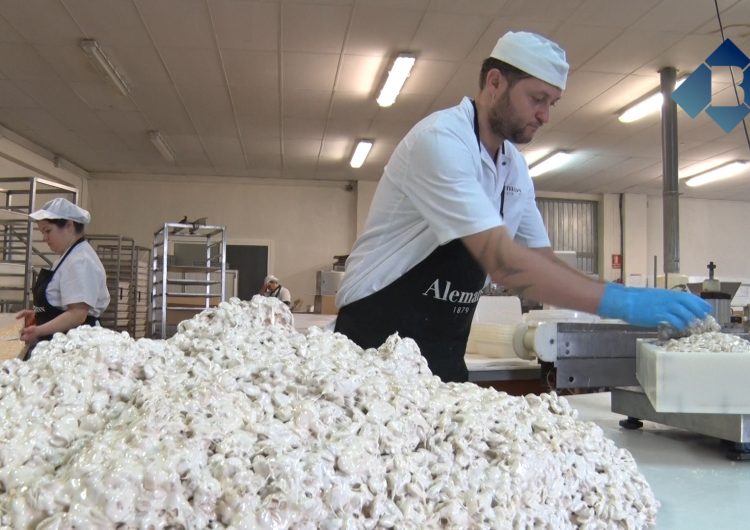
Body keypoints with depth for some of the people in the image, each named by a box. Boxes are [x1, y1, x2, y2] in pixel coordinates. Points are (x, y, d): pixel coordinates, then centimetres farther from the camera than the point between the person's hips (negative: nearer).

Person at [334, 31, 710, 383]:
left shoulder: (515, 167, 7)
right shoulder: (440, 140, -20)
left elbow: (541, 261, 9)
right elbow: (501, 261, -30)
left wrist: (625, 301, -3)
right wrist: (619, 301, -28)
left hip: (444, 350, 8)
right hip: (380, 339, -7)